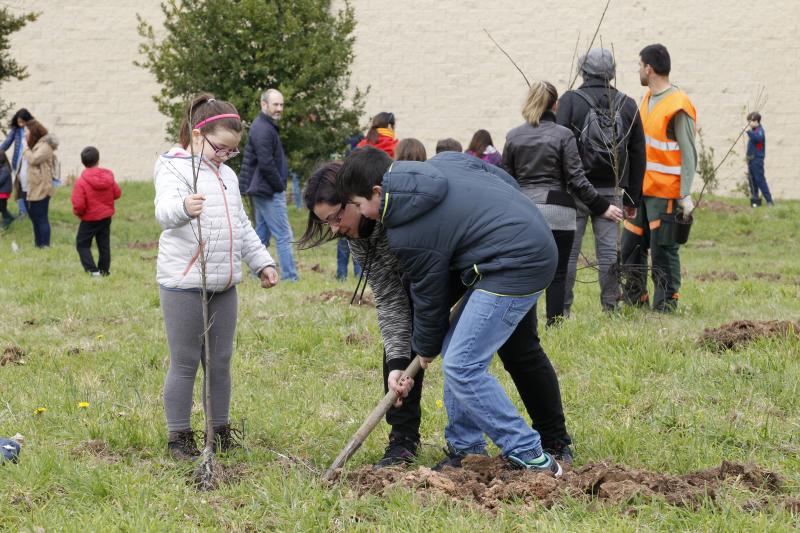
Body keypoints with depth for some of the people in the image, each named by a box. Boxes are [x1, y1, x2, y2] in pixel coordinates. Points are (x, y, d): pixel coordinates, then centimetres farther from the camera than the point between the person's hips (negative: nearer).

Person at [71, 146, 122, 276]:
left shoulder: (81, 182, -21)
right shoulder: (108, 177, -5)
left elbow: (79, 205, -23)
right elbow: (117, 193, 6)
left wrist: (77, 212, -2)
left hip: (90, 219, -5)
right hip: (107, 217, 5)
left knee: (82, 244, 8)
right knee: (104, 244, 16)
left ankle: (93, 270, -4)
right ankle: (104, 269, 21)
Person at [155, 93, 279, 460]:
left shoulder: (227, 176, 17)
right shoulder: (173, 168, -7)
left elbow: (243, 227, 28)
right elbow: (164, 209, -28)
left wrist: (262, 262, 22)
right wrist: (183, 207, -50)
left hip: (224, 285, 7)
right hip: (183, 285, -7)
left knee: (221, 362, 11)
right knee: (184, 363, -1)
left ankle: (220, 430, 22)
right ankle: (179, 437, 7)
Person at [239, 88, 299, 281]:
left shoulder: (264, 126, 17)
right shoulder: (263, 130, -17)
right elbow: (266, 164, -23)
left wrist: (280, 186, 15)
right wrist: (280, 186, -13)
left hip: (263, 191, 11)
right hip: (269, 192, -11)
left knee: (262, 234, 13)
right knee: (284, 236, -9)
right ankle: (290, 277, -10)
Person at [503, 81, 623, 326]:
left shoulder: (513, 137, 6)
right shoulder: (563, 135, -4)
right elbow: (576, 180, -6)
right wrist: (602, 207, 1)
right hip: (556, 212, -3)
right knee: (557, 275, 3)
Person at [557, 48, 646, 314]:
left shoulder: (570, 100, -5)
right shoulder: (627, 105, 7)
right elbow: (638, 156, 10)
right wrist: (632, 198, 16)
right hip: (610, 191, 3)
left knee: (568, 251, 1)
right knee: (609, 250, 7)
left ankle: (562, 308, 2)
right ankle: (610, 306, 8)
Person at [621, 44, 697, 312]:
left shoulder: (678, 106, -14)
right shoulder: (648, 98, 12)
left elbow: (689, 154, -15)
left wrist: (686, 195, -18)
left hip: (665, 193, -8)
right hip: (642, 189, 9)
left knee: (663, 252, -3)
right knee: (630, 246, 12)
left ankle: (665, 307, 5)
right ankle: (635, 300, 23)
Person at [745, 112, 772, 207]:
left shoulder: (759, 130, -12)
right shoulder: (754, 130, 15)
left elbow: (758, 138, -34)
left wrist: (749, 131, -37)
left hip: (757, 159, -9)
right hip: (751, 159, 9)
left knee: (760, 180, -11)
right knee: (752, 181, 10)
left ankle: (769, 201, -10)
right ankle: (755, 199, 15)